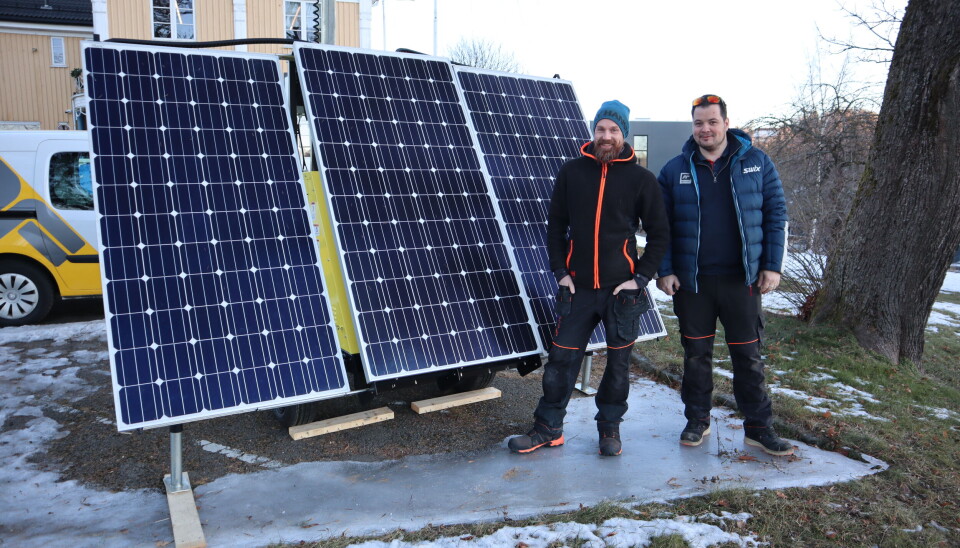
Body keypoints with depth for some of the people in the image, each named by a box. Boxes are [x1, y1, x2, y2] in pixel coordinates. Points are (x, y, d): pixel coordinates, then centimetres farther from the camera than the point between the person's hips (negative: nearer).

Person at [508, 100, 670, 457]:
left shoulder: (641, 179, -1)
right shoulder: (571, 172, 4)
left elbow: (660, 234, 3)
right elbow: (556, 225, 9)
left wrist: (641, 278, -6)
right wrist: (560, 272, 1)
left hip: (622, 290, -1)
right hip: (577, 288, 1)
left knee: (618, 363, 9)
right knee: (560, 359, 4)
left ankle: (610, 428, 27)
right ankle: (548, 428, 18)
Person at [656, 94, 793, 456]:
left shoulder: (756, 162, 3)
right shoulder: (675, 170, 3)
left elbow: (776, 214, 4)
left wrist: (773, 265, -3)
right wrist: (664, 270, -4)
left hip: (742, 278, 0)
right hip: (691, 280, 1)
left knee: (748, 356, 6)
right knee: (696, 354, 11)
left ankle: (759, 428, 18)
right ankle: (697, 420, 26)